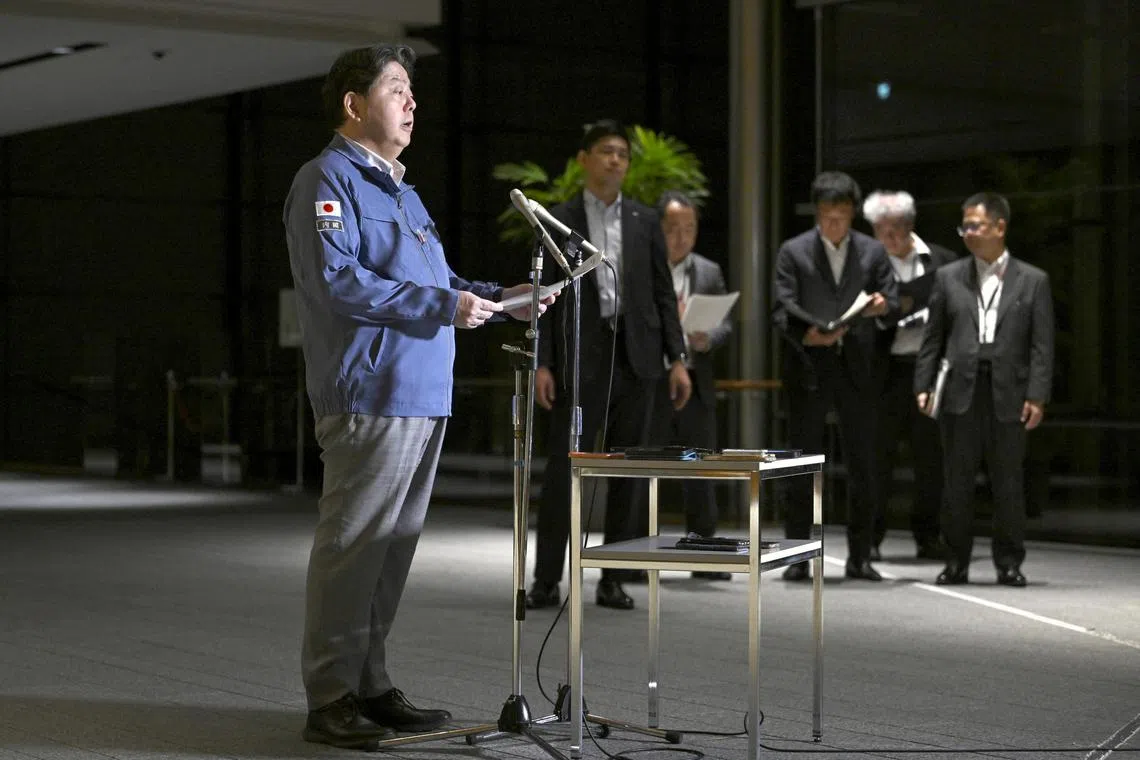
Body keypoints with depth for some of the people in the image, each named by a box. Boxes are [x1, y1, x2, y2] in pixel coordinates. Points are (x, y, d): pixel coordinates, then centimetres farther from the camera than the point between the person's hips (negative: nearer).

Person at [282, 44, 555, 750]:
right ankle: (331, 700, -3)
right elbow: (338, 281, -19)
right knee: (351, 548, -7)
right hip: (372, 397, -10)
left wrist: (500, 296, 12)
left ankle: (370, 685, 20)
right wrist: (444, 305, -18)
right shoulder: (329, 180, -7)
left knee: (393, 549, 12)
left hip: (424, 398, 10)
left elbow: (437, 281, 28)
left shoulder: (401, 191, 23)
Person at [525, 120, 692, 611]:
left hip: (636, 357, 3)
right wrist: (542, 363, -8)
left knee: (628, 471, 4)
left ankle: (613, 578, 11)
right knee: (563, 465, -5)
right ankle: (546, 579, 0)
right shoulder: (558, 221, 4)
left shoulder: (644, 221, 11)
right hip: (581, 359, -3)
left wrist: (677, 359, 2)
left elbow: (663, 294, 10)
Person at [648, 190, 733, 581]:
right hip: (649, 383, -4)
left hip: (696, 385, 4)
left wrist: (707, 340, -14)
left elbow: (725, 323, 7)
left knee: (701, 472, 7)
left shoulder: (710, 272, 12)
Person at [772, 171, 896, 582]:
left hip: (856, 367, 2)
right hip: (808, 367, -2)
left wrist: (883, 303, -15)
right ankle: (798, 556, 7)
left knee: (863, 466, 3)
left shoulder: (872, 251, 10)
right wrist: (806, 335, -22)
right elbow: (782, 310, -3)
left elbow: (892, 299, 10)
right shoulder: (793, 251, 3)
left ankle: (859, 556, 12)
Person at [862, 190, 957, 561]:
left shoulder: (942, 262, 7)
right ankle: (870, 536, 8)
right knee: (879, 455, 0)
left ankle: (926, 535, 16)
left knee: (930, 456, 6)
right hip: (888, 370, -2)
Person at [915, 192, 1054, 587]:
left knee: (1008, 484, 4)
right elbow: (933, 338, 10)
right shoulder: (948, 277, 11)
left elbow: (1042, 344, 1)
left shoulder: (1033, 281, 6)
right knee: (957, 482, 4)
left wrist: (1037, 396, -8)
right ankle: (956, 562, 12)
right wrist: (923, 386, 1)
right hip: (960, 392, 1)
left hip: (1008, 396, -1)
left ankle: (1009, 562, 14)